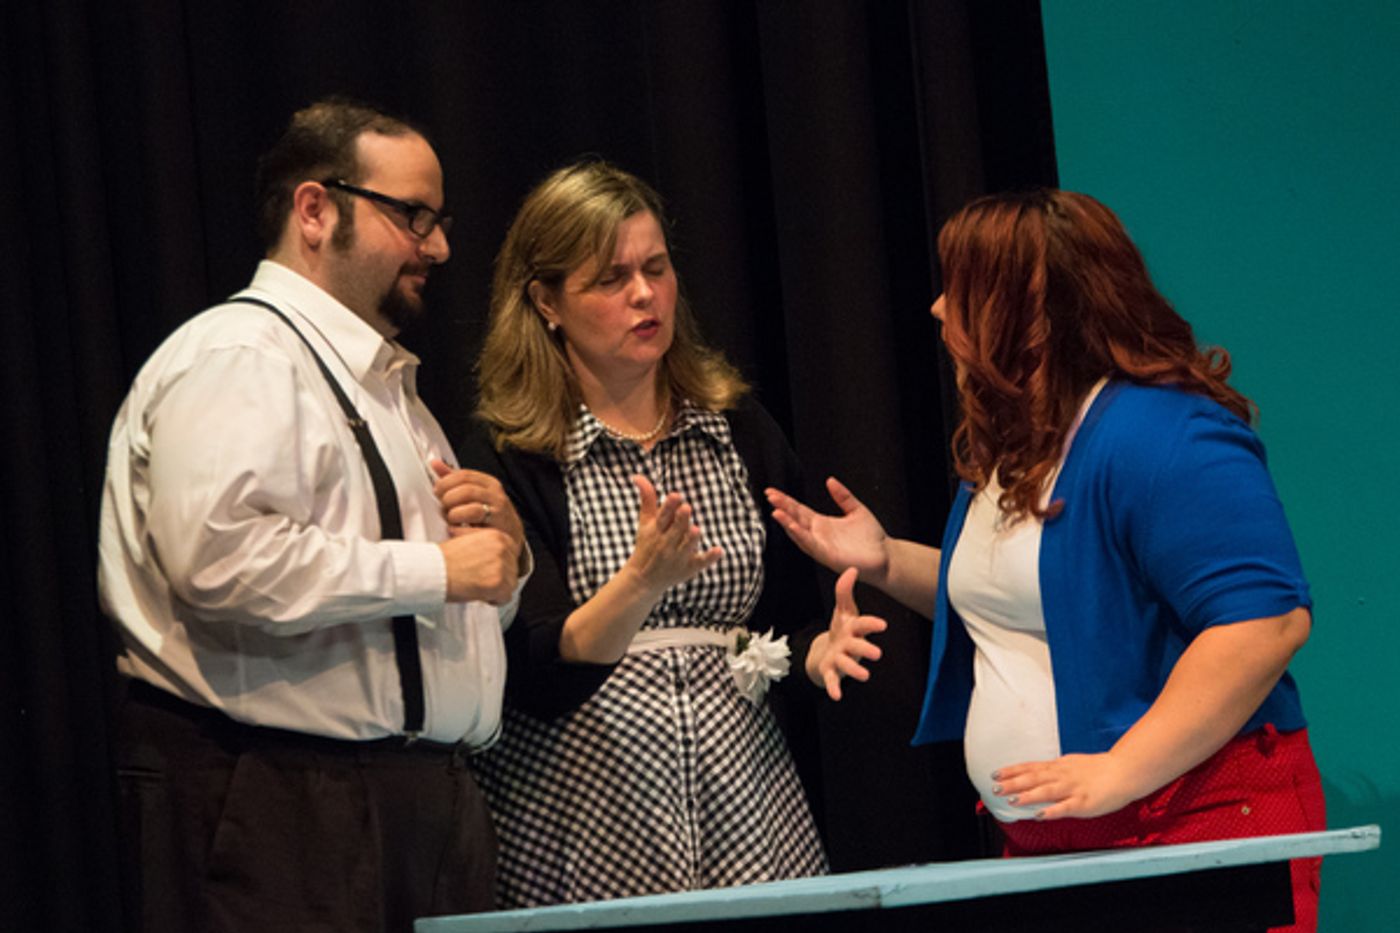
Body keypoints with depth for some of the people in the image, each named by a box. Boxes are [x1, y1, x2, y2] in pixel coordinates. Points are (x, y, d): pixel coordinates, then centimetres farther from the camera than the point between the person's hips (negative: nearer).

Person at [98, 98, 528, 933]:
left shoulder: (383, 381, 25)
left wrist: (500, 546, 7)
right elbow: (218, 553, -25)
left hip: (426, 798, 9)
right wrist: (436, 569, -17)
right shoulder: (238, 356, -7)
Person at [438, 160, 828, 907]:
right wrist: (644, 580, -28)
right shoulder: (504, 457, -3)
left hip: (746, 815, 3)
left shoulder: (740, 432, 9)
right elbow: (538, 677, -13)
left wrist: (818, 654, -4)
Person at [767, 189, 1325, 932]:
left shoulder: (1159, 433, -18)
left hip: (1194, 818, -9)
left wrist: (1119, 772, -27)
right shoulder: (1005, 449, 13)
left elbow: (1266, 619, -26)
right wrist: (887, 563, 13)